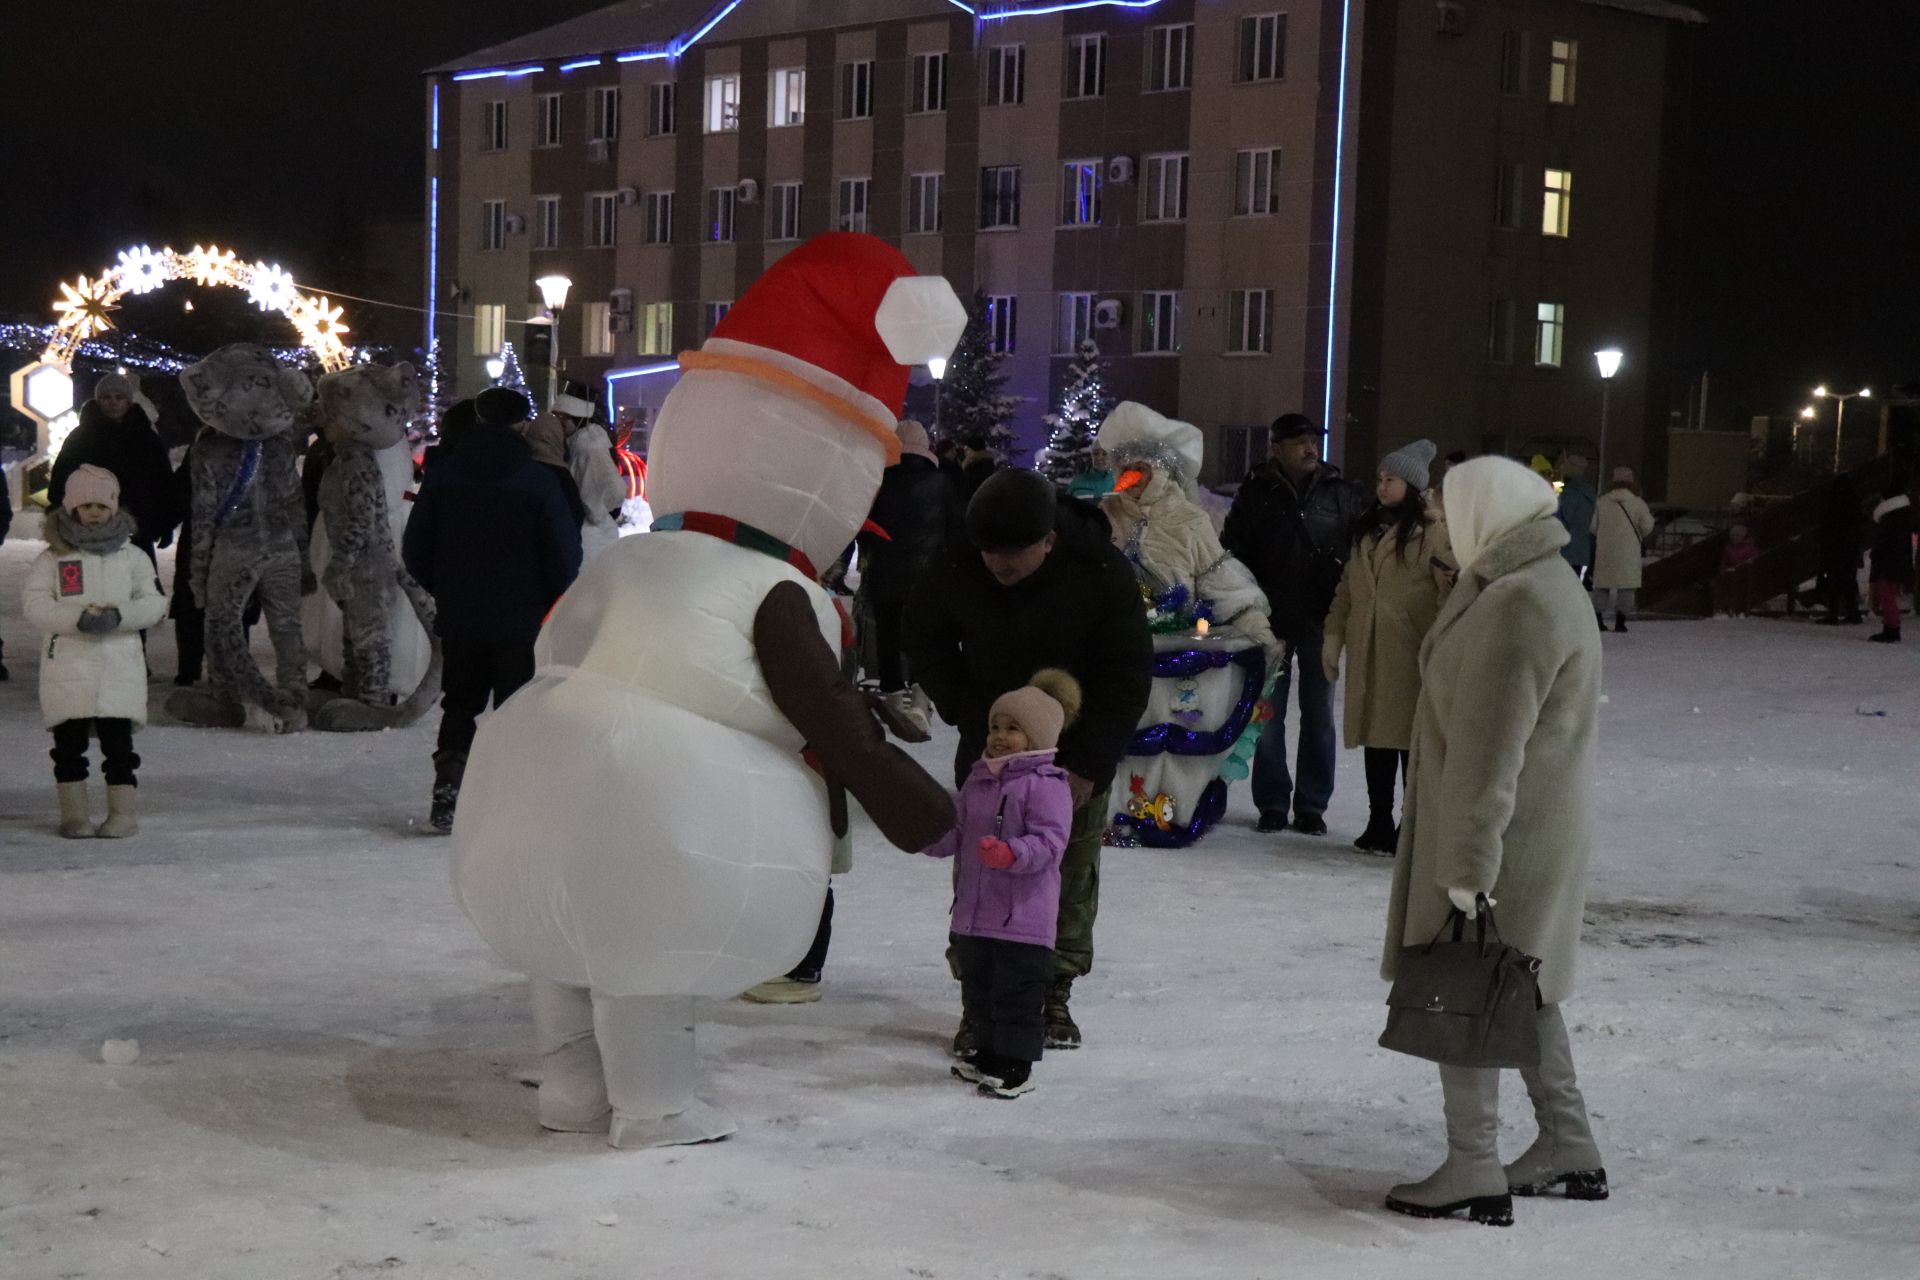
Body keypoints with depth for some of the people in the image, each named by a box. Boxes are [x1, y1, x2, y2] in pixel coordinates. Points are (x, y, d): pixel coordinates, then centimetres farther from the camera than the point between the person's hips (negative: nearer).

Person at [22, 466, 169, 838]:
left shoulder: (132, 556, 9)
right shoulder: (53, 557, 5)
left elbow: (154, 602, 5)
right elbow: (36, 605, -2)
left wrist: (119, 616, -13)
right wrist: (78, 618, -17)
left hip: (120, 662, 0)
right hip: (67, 663, 0)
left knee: (118, 742, 0)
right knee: (69, 744, 3)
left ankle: (123, 811, 8)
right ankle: (74, 813, 12)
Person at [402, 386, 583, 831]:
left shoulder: (444, 474, 1)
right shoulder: (538, 480, -10)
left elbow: (415, 549, 5)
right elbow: (565, 554, -9)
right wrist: (560, 605, 7)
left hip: (458, 616, 3)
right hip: (521, 616, -3)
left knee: (460, 704, 15)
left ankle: (447, 793, 2)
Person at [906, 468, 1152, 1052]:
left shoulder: (1103, 572, -21)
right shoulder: (953, 570, -17)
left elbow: (1127, 676, -12)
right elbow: (927, 647, 4)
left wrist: (1089, 763, -16)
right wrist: (966, 713, -5)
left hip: (1077, 758, -1)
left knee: (1070, 878, 6)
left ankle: (1054, 994, 21)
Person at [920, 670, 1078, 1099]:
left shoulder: (1045, 785, -13)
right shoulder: (978, 780, 12)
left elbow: (1049, 841, -20)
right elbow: (957, 832, 19)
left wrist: (1010, 853, -35)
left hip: (1023, 917, -8)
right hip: (974, 914, 8)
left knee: (1017, 992, -1)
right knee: (978, 989, 18)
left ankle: (1016, 1065, 9)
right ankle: (989, 1052, 32)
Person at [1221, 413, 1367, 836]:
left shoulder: (1341, 494, 2)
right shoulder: (1256, 494, 0)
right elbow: (1233, 553, 0)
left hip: (1321, 624, 0)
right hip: (1271, 623, 0)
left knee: (1319, 716, 7)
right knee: (1269, 715, 6)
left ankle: (1312, 805, 14)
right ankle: (1272, 803, 15)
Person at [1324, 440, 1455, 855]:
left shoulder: (1431, 533, -7)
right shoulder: (1368, 531, 16)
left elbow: (1451, 591, -12)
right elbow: (1347, 588, 19)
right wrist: (1334, 638, 14)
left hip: (1410, 654, -6)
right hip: (1367, 654, 7)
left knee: (1411, 740, -1)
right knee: (1375, 736, 11)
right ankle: (1379, 824, 20)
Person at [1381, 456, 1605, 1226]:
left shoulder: (1517, 605, -22)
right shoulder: (1543, 586, 12)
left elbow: (1488, 749, -25)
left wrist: (1468, 861, -24)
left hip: (1501, 837, -10)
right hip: (1541, 833, 10)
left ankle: (1474, 1169, 4)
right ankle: (1569, 1148, 27)